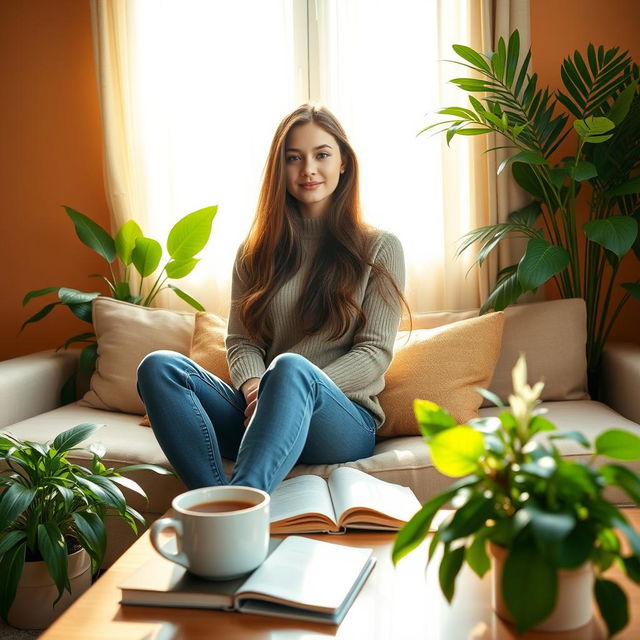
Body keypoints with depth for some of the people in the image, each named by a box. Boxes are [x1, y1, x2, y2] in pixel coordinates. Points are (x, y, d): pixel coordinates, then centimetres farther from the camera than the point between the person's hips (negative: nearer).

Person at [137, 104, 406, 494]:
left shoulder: (380, 249, 8)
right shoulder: (256, 252, 17)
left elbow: (375, 352, 0)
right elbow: (241, 340, 10)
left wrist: (292, 388, -15)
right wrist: (255, 389, -14)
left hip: (344, 421, -3)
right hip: (260, 418, 4)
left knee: (291, 367, -37)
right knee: (159, 366, -22)